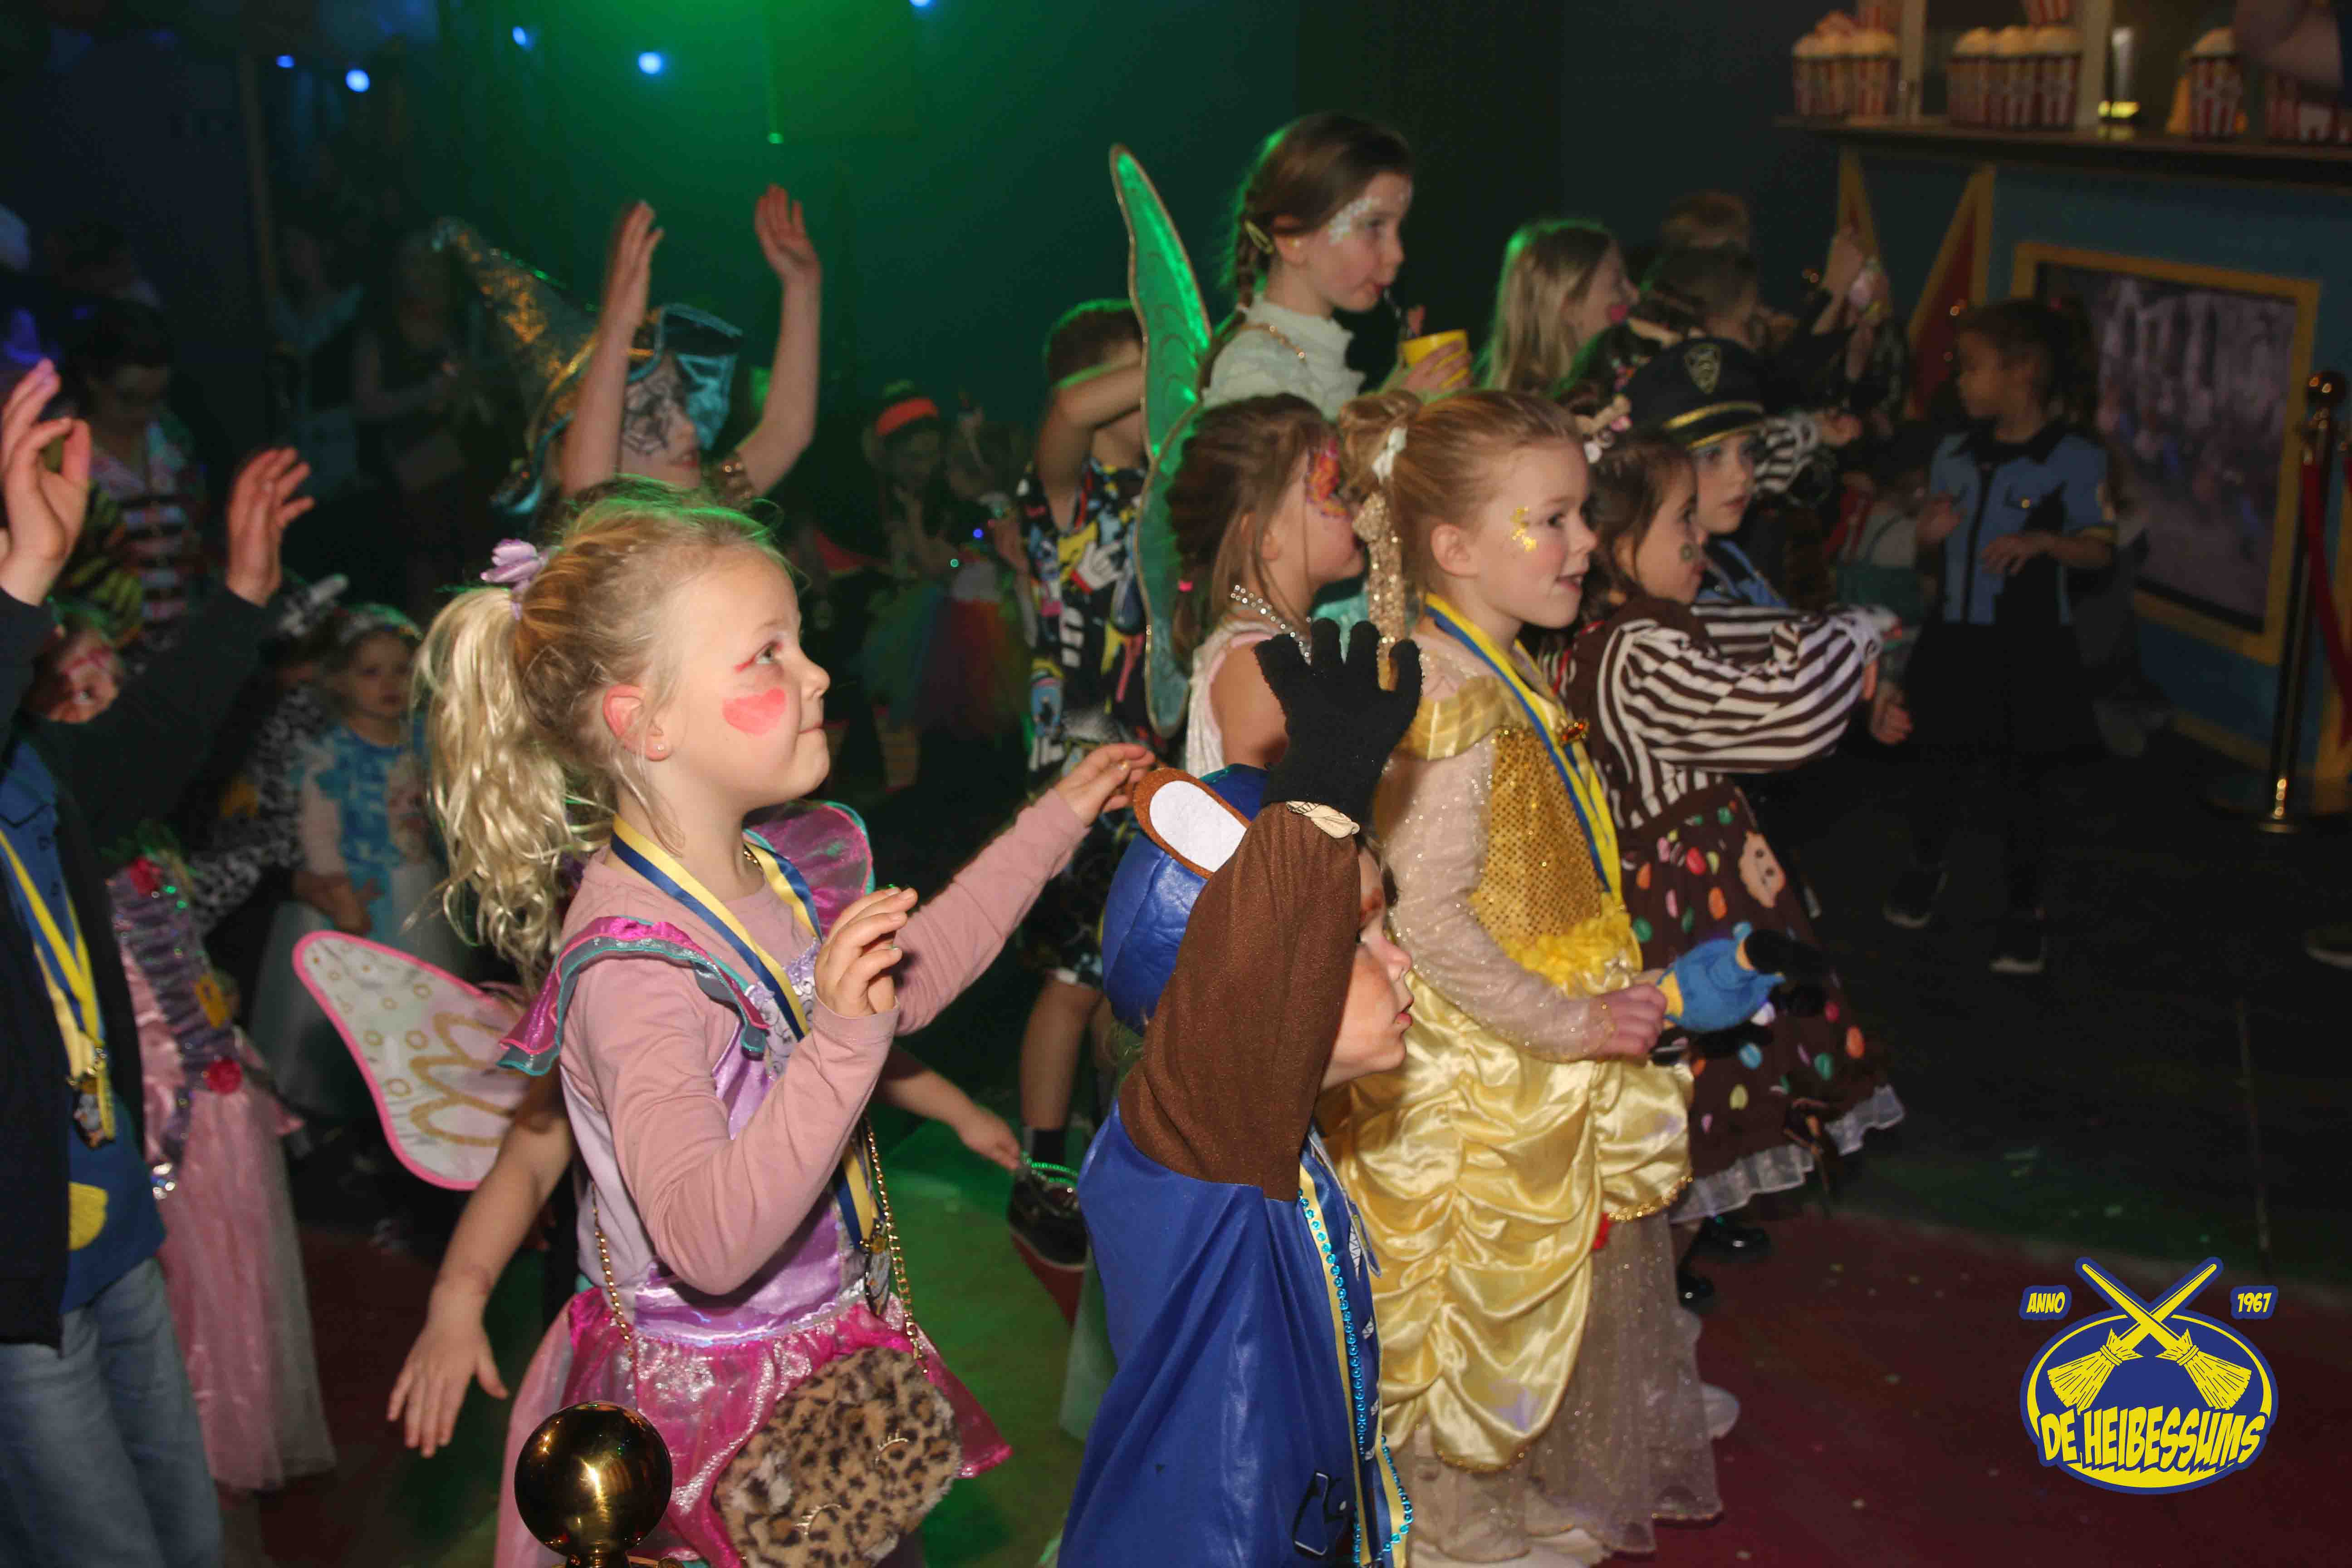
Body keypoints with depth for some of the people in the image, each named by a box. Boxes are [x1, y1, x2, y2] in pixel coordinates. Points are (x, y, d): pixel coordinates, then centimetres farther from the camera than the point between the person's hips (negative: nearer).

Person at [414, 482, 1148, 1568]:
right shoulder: (633, 965, -29)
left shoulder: (762, 881, -1)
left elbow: (905, 982, 17)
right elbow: (708, 1244, -36)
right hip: (716, 1406, -8)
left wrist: (1054, 822, 18)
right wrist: (843, 1044, -45)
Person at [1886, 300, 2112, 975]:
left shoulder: (2075, 458, -9)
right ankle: (1927, 865, 40)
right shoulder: (1953, 453, 7)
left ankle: (2024, 907, 19)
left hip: (2029, 644, -5)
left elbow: (2099, 550, -8)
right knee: (1937, 756, 15)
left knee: (2024, 775, 4)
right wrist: (1931, 531, -7)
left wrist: (2044, 541, -26)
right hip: (1953, 635, 5)